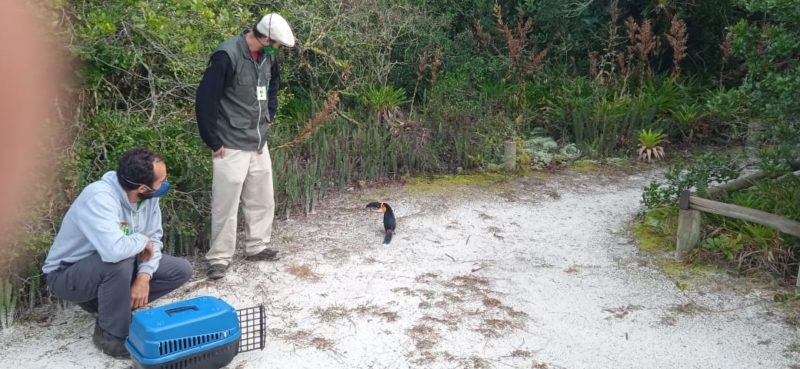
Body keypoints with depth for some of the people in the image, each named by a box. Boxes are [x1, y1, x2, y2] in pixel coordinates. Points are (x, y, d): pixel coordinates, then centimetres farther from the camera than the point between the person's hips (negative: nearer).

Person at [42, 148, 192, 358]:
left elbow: (154, 239, -6)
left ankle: (102, 302, 4)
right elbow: (114, 250, -48)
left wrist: (144, 276, -22)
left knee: (181, 270, -2)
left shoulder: (147, 195, -12)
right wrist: (142, 241, -27)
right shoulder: (99, 197, -34)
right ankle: (111, 335, -16)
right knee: (119, 261, -38)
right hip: (67, 274, -7)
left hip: (113, 269, 7)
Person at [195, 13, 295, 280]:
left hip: (259, 143, 8)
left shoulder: (267, 56, 4)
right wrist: (214, 142, -14)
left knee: (262, 199, 14)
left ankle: (256, 247, 29)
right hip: (231, 146, -7)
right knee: (226, 204, -2)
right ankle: (218, 258, 10)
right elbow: (205, 100, -18)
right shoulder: (227, 55, -19)